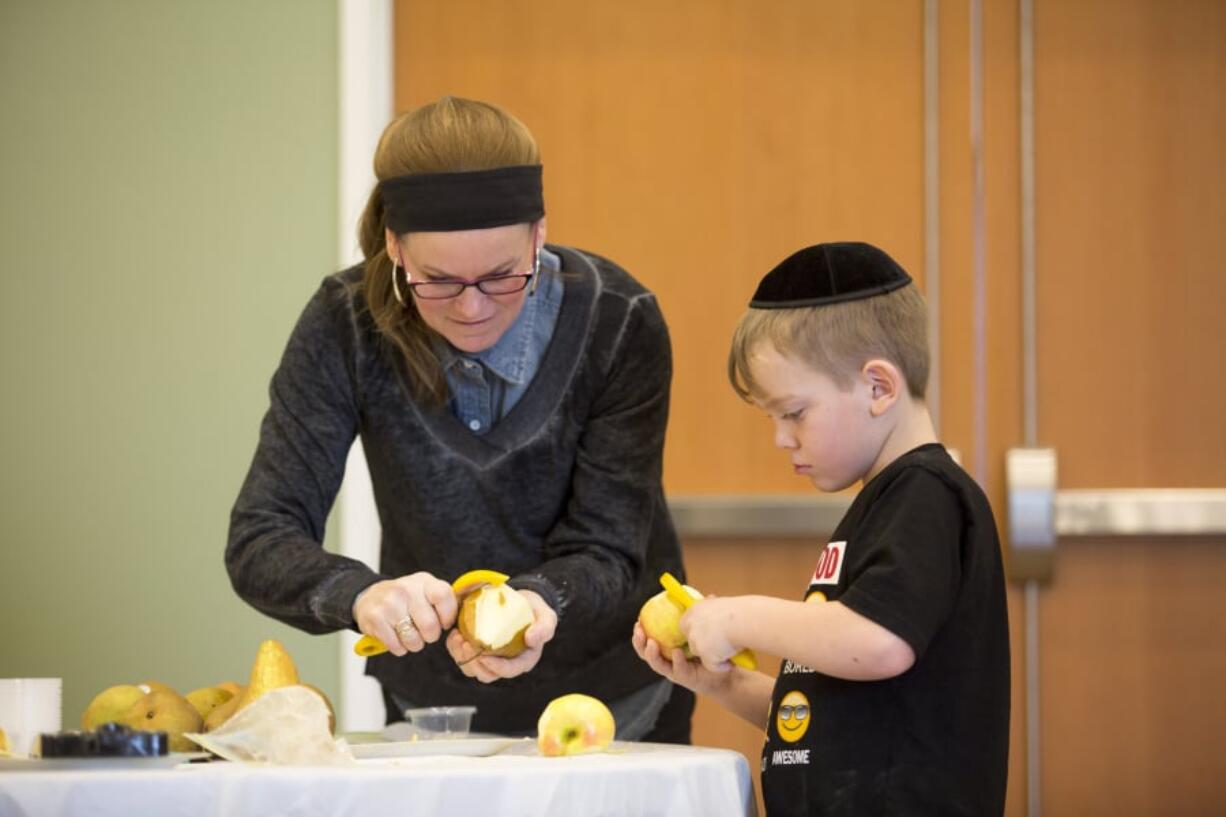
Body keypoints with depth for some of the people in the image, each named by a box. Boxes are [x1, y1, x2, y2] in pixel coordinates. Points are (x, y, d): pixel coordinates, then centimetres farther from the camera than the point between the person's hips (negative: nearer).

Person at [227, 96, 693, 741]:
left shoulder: (619, 322, -16)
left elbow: (607, 552, -13)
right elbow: (258, 541, -17)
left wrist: (540, 604, -36)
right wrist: (361, 595, -37)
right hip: (431, 707, 0)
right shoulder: (346, 325, -14)